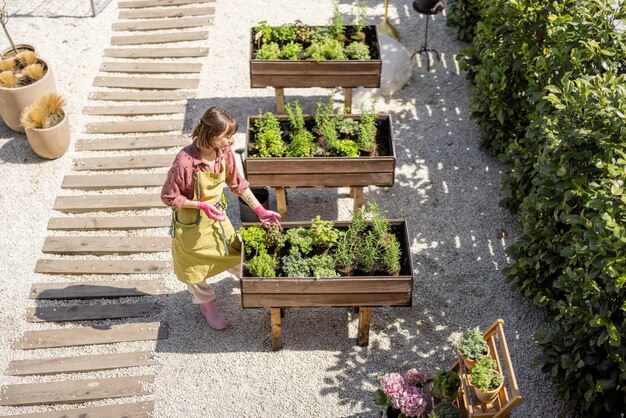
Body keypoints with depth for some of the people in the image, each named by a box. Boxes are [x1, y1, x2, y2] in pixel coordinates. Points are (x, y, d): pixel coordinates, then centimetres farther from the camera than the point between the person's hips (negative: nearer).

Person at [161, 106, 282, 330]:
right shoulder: (185, 161, -33)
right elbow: (169, 196, -21)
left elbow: (237, 184, 0)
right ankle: (206, 303, 42)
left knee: (233, 253, 18)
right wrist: (202, 205, -30)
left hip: (217, 215, 5)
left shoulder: (225, 152, -15)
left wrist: (260, 211, -2)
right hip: (191, 222, -4)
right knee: (194, 264, 17)